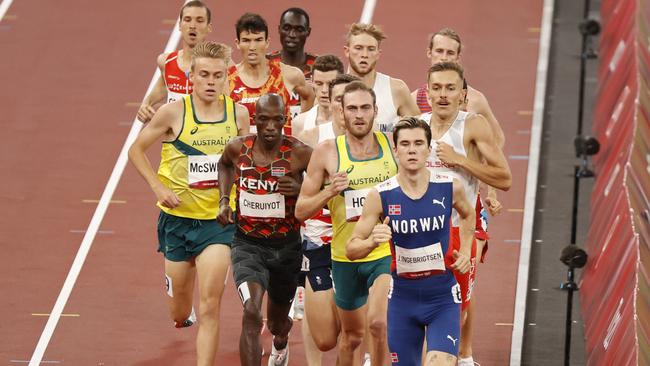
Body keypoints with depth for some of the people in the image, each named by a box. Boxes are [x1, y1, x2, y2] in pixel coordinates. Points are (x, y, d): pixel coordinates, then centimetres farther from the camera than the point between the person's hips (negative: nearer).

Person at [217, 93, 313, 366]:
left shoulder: (300, 154, -16)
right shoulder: (238, 149, -7)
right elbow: (224, 164, 19)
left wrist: (301, 190, -25)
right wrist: (224, 199, 5)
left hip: (286, 248, 1)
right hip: (247, 244, 0)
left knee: (277, 321, 22)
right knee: (252, 313, -25)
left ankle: (281, 343, 61)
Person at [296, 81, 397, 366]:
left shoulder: (394, 145, -2)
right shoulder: (327, 152, -4)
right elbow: (301, 210, -1)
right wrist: (329, 192, -17)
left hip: (387, 251, -1)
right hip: (345, 257, 1)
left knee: (378, 322, -24)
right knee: (352, 335, 16)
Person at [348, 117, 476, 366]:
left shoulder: (450, 188, -6)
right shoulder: (380, 196, -10)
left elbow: (467, 214, 19)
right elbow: (352, 247, -3)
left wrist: (465, 253, 6)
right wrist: (372, 241, -24)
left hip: (443, 299, -1)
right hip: (403, 297, 1)